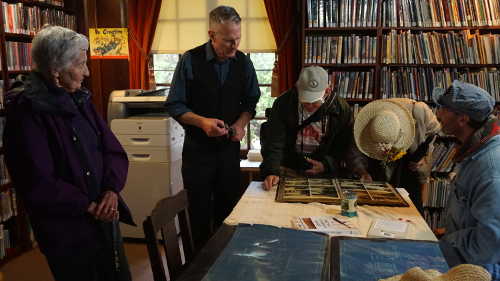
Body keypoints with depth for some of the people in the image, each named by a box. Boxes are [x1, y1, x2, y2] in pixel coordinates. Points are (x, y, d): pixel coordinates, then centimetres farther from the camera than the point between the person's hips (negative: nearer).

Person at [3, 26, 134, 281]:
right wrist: (89, 206, -16)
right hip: (66, 228, -7)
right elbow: (37, 185, -20)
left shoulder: (79, 100, 5)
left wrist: (112, 189, -13)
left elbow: (113, 150, 3)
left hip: (104, 218, 7)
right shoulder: (26, 112, -16)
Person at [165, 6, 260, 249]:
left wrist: (242, 122, -10)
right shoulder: (190, 61, -11)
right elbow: (174, 105, -8)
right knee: (199, 209, 9)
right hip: (198, 147, -2)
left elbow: (251, 101, 9)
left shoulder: (243, 62, -2)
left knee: (228, 207, 12)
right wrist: (201, 121, -23)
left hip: (230, 146, 3)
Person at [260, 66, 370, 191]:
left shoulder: (341, 109, -8)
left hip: (325, 174, 2)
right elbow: (274, 144, -12)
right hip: (289, 171, -1)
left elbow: (347, 147, 2)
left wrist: (327, 164, -12)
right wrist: (272, 172, -26)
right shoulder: (283, 104, -10)